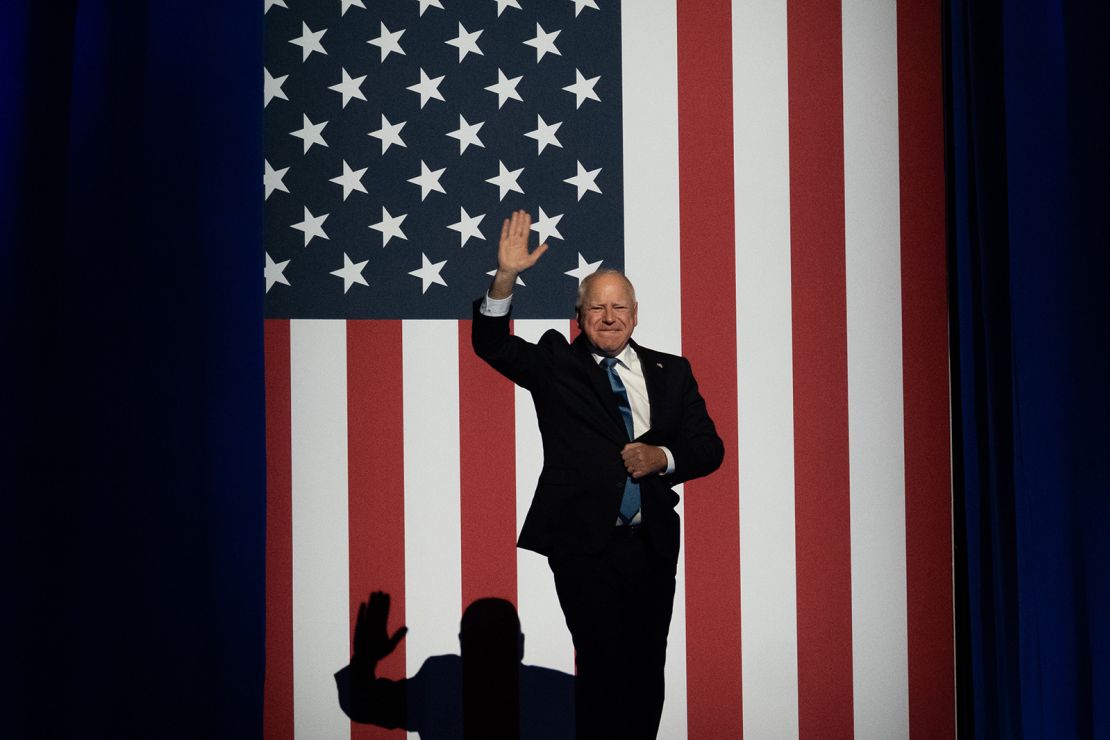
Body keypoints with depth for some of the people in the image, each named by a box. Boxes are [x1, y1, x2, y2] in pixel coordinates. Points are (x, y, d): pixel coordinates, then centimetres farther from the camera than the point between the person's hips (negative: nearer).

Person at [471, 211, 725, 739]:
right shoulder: (556, 363, 5)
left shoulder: (671, 372, 11)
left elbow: (710, 447, 7)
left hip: (651, 547, 3)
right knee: (604, 667, -9)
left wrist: (662, 457, -13)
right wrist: (505, 276, -22)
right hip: (583, 544, -3)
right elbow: (491, 344, -8)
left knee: (647, 671, 11)